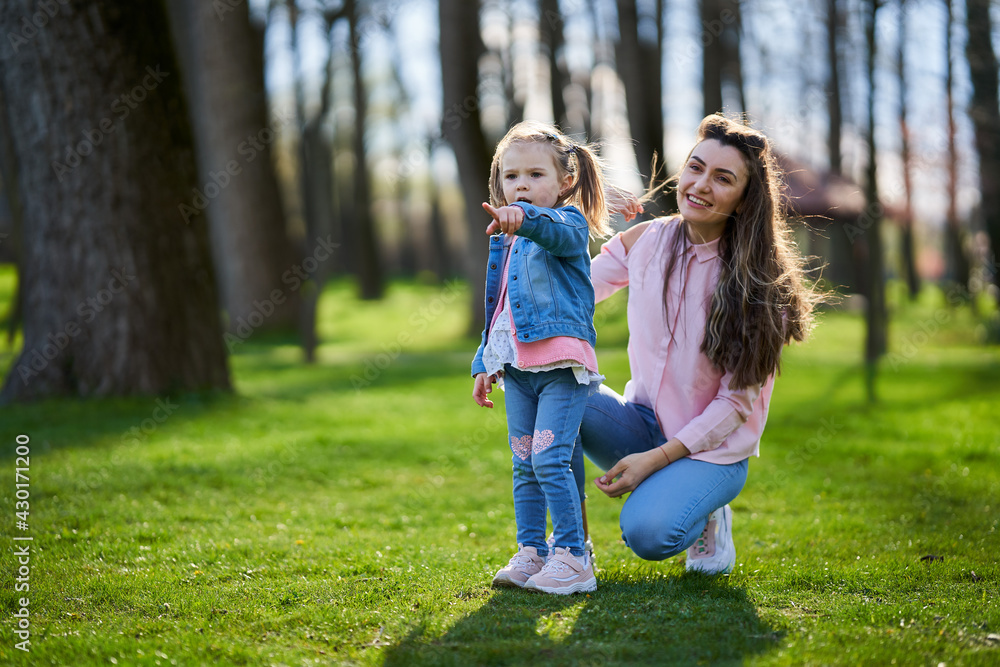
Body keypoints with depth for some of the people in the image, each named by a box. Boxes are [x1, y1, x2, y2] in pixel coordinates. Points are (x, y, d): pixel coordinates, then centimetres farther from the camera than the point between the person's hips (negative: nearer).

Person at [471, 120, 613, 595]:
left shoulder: (569, 225, -2)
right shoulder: (506, 245, 20)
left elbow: (560, 231, -29)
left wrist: (524, 216, -49)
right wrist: (484, 364, 23)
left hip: (562, 363, -7)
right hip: (517, 366, 7)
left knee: (550, 458, -14)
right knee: (524, 465, 9)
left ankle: (572, 556, -10)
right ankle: (531, 552, 16)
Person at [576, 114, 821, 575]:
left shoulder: (759, 281, -13)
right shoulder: (644, 239, -2)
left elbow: (738, 401, -13)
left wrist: (657, 458, -20)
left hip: (712, 446, -4)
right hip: (644, 421, 4)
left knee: (648, 534, -32)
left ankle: (706, 518, 5)